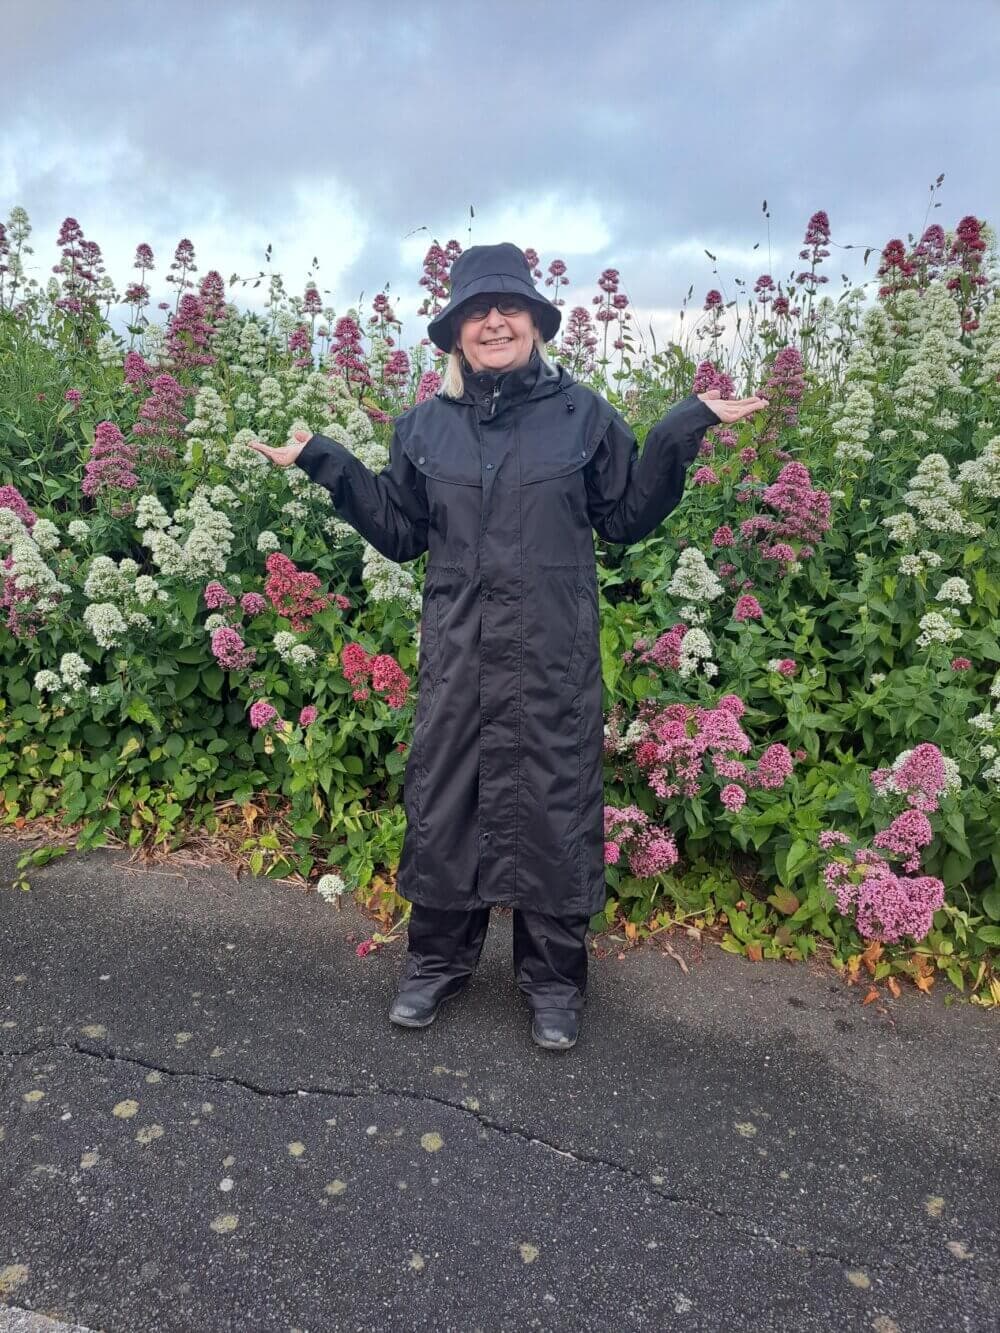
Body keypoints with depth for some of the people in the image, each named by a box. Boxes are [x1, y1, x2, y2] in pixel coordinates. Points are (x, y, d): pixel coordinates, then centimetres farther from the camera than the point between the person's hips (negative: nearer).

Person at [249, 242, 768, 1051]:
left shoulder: (582, 413, 2)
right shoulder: (425, 425, 8)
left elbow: (626, 520, 5)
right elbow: (399, 534, 12)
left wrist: (682, 431, -4)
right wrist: (326, 463, 7)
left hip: (553, 657, -2)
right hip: (455, 652, 2)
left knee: (554, 804, 6)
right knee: (442, 800, 10)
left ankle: (554, 980, 26)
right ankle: (438, 961, 32)